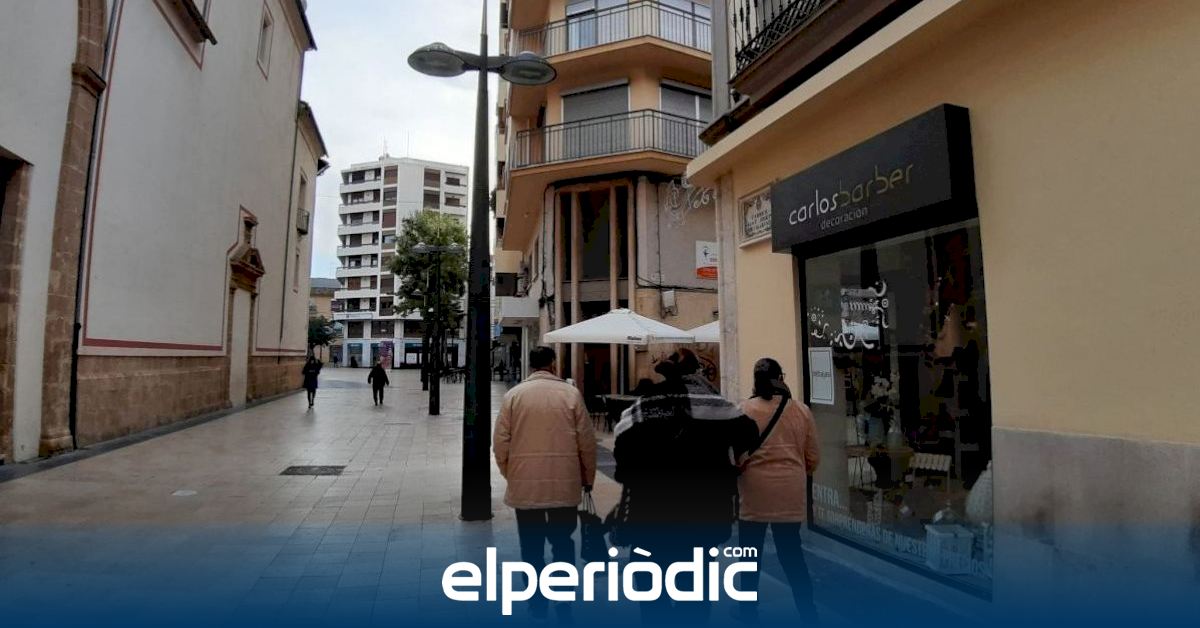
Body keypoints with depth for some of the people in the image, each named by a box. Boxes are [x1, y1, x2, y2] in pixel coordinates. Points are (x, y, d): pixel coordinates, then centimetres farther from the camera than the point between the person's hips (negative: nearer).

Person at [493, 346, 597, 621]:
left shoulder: (513, 395, -3)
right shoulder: (571, 393, -4)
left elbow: (500, 443, -1)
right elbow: (587, 441, -2)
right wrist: (588, 477, 12)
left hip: (524, 485, 0)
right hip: (565, 484, 0)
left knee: (532, 547, 13)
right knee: (563, 543, 16)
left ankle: (538, 605, 24)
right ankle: (564, 604, 22)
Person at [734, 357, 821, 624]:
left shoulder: (745, 409, -9)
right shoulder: (802, 410, 0)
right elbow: (813, 456, 6)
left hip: (755, 489, -2)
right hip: (791, 491, 2)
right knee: (792, 551, 15)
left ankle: (748, 609, 27)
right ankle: (808, 611, 19)